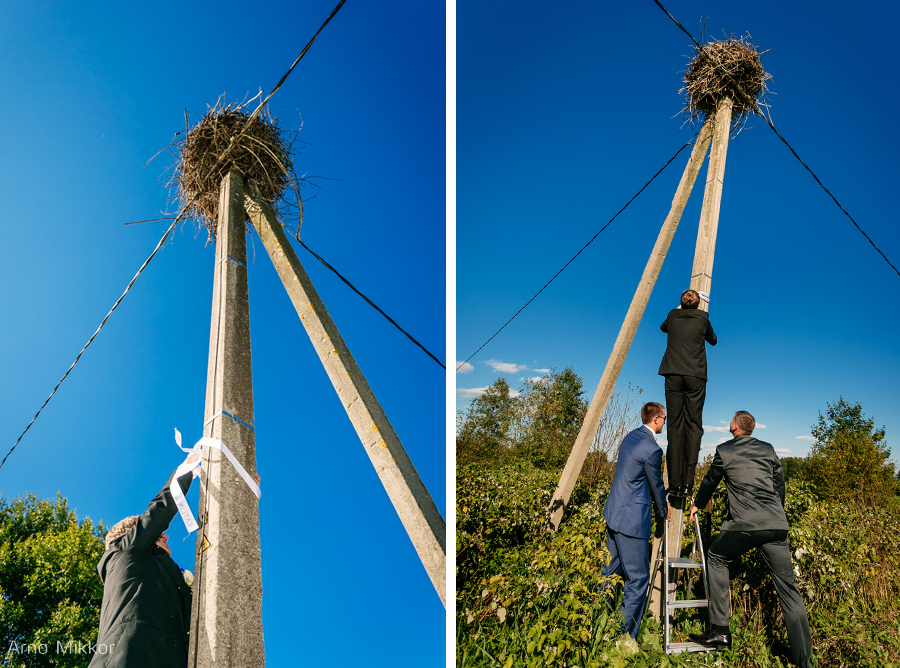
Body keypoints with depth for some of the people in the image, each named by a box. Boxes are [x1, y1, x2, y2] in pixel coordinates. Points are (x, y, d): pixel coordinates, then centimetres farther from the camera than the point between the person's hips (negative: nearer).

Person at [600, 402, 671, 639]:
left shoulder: (630, 437, 9)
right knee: (638, 579, 1)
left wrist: (663, 493, 29)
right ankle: (625, 638, 7)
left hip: (613, 513, 10)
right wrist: (664, 511, 14)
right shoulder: (652, 450, -18)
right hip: (632, 519, -10)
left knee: (612, 570, 20)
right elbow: (656, 486, -3)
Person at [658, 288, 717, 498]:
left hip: (673, 375, 1)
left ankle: (675, 484, -10)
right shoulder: (702, 317, 7)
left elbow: (663, 327, 35)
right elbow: (713, 340, 24)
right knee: (693, 426, -2)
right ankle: (687, 483, -12)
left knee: (675, 426, -2)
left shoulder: (673, 315, 11)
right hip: (695, 376, -1)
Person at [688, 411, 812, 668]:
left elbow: (710, 481, 19)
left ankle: (719, 630, 9)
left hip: (746, 522, -4)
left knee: (716, 559, 15)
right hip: (777, 525, 5)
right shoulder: (768, 449, 16)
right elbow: (780, 485, 23)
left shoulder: (724, 450, 6)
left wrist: (698, 504, 36)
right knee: (788, 587, 8)